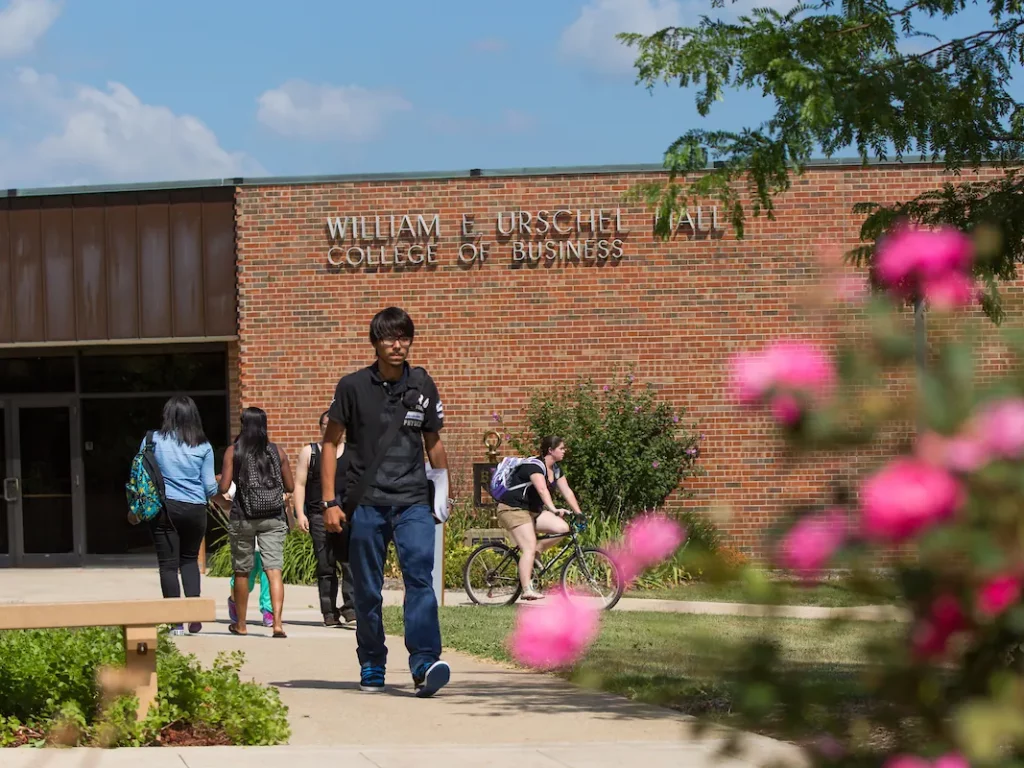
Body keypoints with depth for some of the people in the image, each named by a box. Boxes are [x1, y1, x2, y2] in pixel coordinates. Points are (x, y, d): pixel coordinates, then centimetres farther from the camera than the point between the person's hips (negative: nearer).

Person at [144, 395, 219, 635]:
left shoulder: (153, 440, -2)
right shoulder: (203, 446, 0)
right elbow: (210, 486, 3)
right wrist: (222, 498, 24)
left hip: (163, 508, -2)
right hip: (195, 509, 2)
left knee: (168, 564, 3)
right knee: (190, 559, 20)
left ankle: (177, 622, 0)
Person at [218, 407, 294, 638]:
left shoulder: (233, 451, -2)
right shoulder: (276, 450, 4)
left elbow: (224, 487, -6)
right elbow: (290, 487, 8)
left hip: (243, 517, -1)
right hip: (273, 518, 1)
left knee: (242, 571, 12)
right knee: (274, 569, -5)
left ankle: (240, 624, 23)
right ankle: (277, 623, -19)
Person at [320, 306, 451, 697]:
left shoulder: (421, 385, 7)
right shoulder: (354, 386, 1)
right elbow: (331, 442, 5)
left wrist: (442, 491, 14)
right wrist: (329, 502, 0)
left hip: (413, 501, 0)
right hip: (366, 503, 0)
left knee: (420, 577, -17)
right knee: (368, 591, 5)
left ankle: (425, 663, -25)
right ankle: (371, 666, 19)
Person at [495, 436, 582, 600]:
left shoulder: (556, 469, 9)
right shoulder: (535, 466, -20)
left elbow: (567, 492, 7)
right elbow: (542, 489, -36)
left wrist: (579, 513, -3)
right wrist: (554, 510, -48)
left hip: (533, 510, 9)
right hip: (513, 509, -9)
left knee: (563, 528, -11)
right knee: (530, 547, -21)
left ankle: (529, 555, 0)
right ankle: (527, 590, -25)